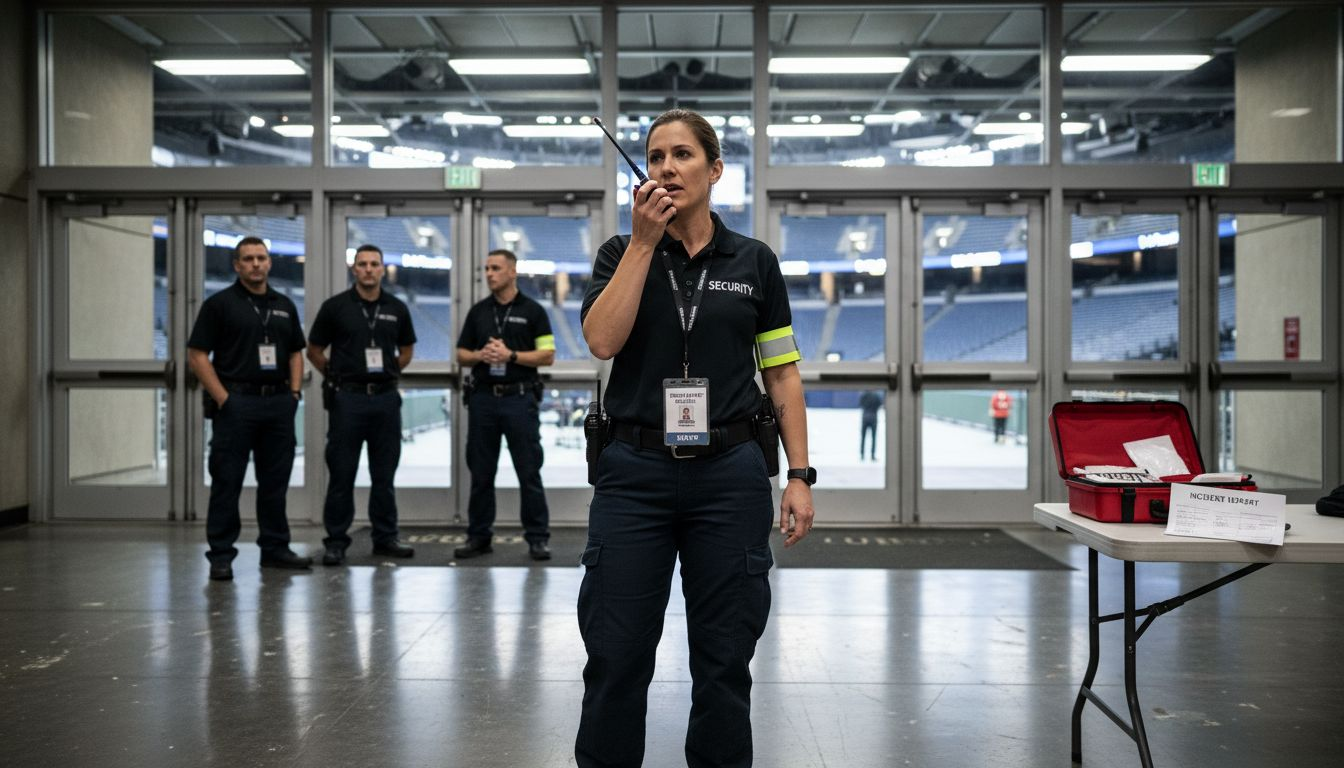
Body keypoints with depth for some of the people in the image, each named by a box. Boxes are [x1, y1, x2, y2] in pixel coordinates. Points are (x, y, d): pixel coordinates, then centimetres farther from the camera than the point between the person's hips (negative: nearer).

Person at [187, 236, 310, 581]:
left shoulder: (285, 306, 13)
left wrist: (295, 391, 5)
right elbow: (197, 355, -6)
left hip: (279, 403, 5)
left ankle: (275, 548, 20)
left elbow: (295, 352, 19)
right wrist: (222, 398, -12)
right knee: (227, 482, 0)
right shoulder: (219, 304, -3)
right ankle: (220, 554, 7)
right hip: (236, 402, -5)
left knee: (275, 480, 10)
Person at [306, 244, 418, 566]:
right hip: (347, 398, -2)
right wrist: (338, 378, 5)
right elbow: (314, 350, 5)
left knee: (384, 473, 8)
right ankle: (336, 540, 10)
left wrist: (388, 374, 11)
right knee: (341, 473, 2)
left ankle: (385, 537, 17)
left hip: (386, 397, 3)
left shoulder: (397, 308, 5)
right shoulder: (335, 306, -2)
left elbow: (407, 350, 19)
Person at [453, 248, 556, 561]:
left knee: (529, 472, -1)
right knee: (480, 473, 7)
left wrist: (510, 355, -16)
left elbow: (547, 356, -5)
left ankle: (537, 537, 6)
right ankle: (479, 536, 16)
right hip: (483, 398, 4)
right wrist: (480, 355, -10)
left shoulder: (533, 311, -1)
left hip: (520, 398, -3)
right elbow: (461, 355, 12)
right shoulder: (478, 311, 10)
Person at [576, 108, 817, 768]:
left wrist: (799, 476, -1)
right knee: (615, 658, 4)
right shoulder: (622, 253, 5)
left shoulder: (754, 262, 6)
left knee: (724, 661, 8)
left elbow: (782, 374, 6)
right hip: (634, 473, 0)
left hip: (729, 473, 0)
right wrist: (645, 241, -11)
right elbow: (602, 340, -12)